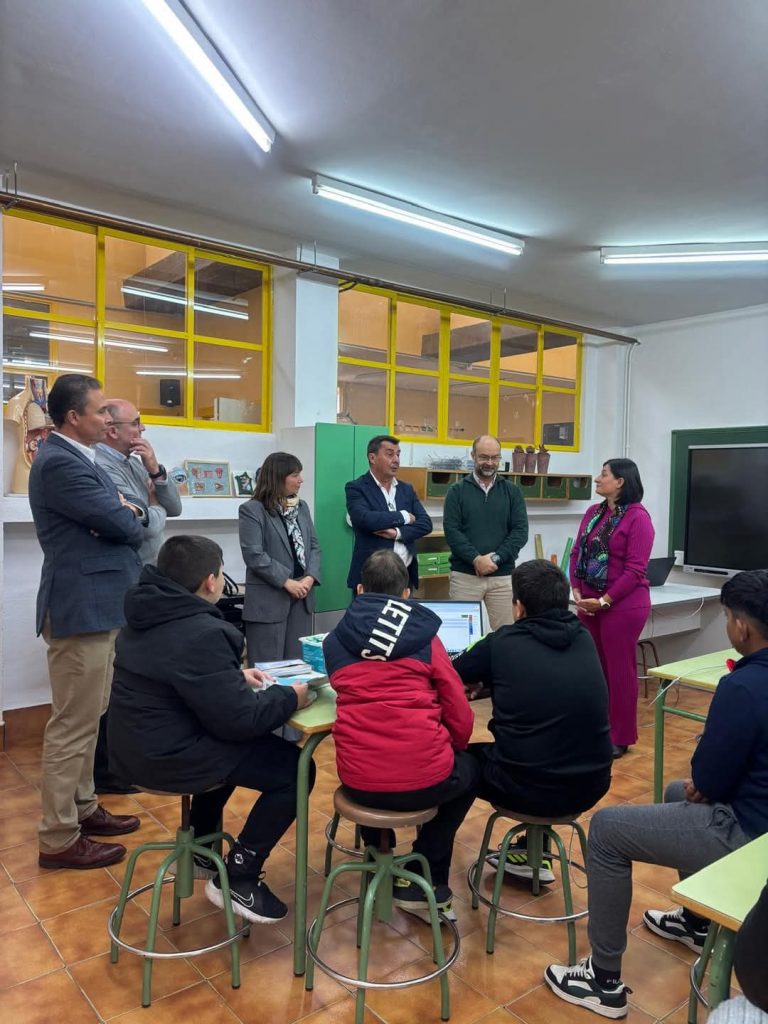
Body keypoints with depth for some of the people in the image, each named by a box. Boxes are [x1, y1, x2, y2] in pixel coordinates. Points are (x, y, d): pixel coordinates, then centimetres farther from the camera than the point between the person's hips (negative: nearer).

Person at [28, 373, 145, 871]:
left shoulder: (80, 458, 16)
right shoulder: (60, 463, -18)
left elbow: (132, 515, 14)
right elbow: (122, 524, -21)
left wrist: (129, 511, -9)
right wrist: (130, 517, 2)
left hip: (99, 605, 11)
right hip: (83, 608, -11)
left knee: (88, 719, 19)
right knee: (73, 725, -1)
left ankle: (83, 808, 33)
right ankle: (59, 838, 11)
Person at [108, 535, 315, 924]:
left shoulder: (150, 617, 5)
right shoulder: (200, 633, -26)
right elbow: (240, 719, -24)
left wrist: (236, 676, 11)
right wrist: (290, 697, -8)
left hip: (136, 746, 10)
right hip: (166, 756, -10)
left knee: (230, 743, 32)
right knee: (294, 768, -4)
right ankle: (238, 878, 7)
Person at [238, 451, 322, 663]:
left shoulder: (302, 506, 13)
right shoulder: (252, 510, -8)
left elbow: (314, 546, 10)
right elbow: (254, 554, -15)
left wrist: (311, 577, -7)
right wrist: (287, 582, -18)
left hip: (302, 596, 6)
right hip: (268, 599, -6)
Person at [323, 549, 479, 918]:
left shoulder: (334, 640, 6)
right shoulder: (426, 638, 0)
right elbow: (461, 720, 2)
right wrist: (448, 750, 23)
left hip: (357, 783, 3)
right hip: (423, 780, -2)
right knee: (469, 770, 32)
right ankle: (425, 881, 25)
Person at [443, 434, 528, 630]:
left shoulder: (512, 491, 9)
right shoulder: (457, 491, 4)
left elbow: (520, 531, 0)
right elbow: (451, 531, -5)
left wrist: (495, 558, -12)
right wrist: (476, 559, -16)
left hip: (502, 575, 1)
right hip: (464, 574, -1)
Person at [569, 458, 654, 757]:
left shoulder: (638, 517, -12)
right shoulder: (593, 513, 9)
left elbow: (635, 570, -16)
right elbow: (577, 553, 9)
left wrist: (604, 600, -16)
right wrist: (577, 592, -3)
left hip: (623, 604, -7)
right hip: (589, 603, 7)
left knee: (619, 670, 4)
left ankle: (621, 737, 19)